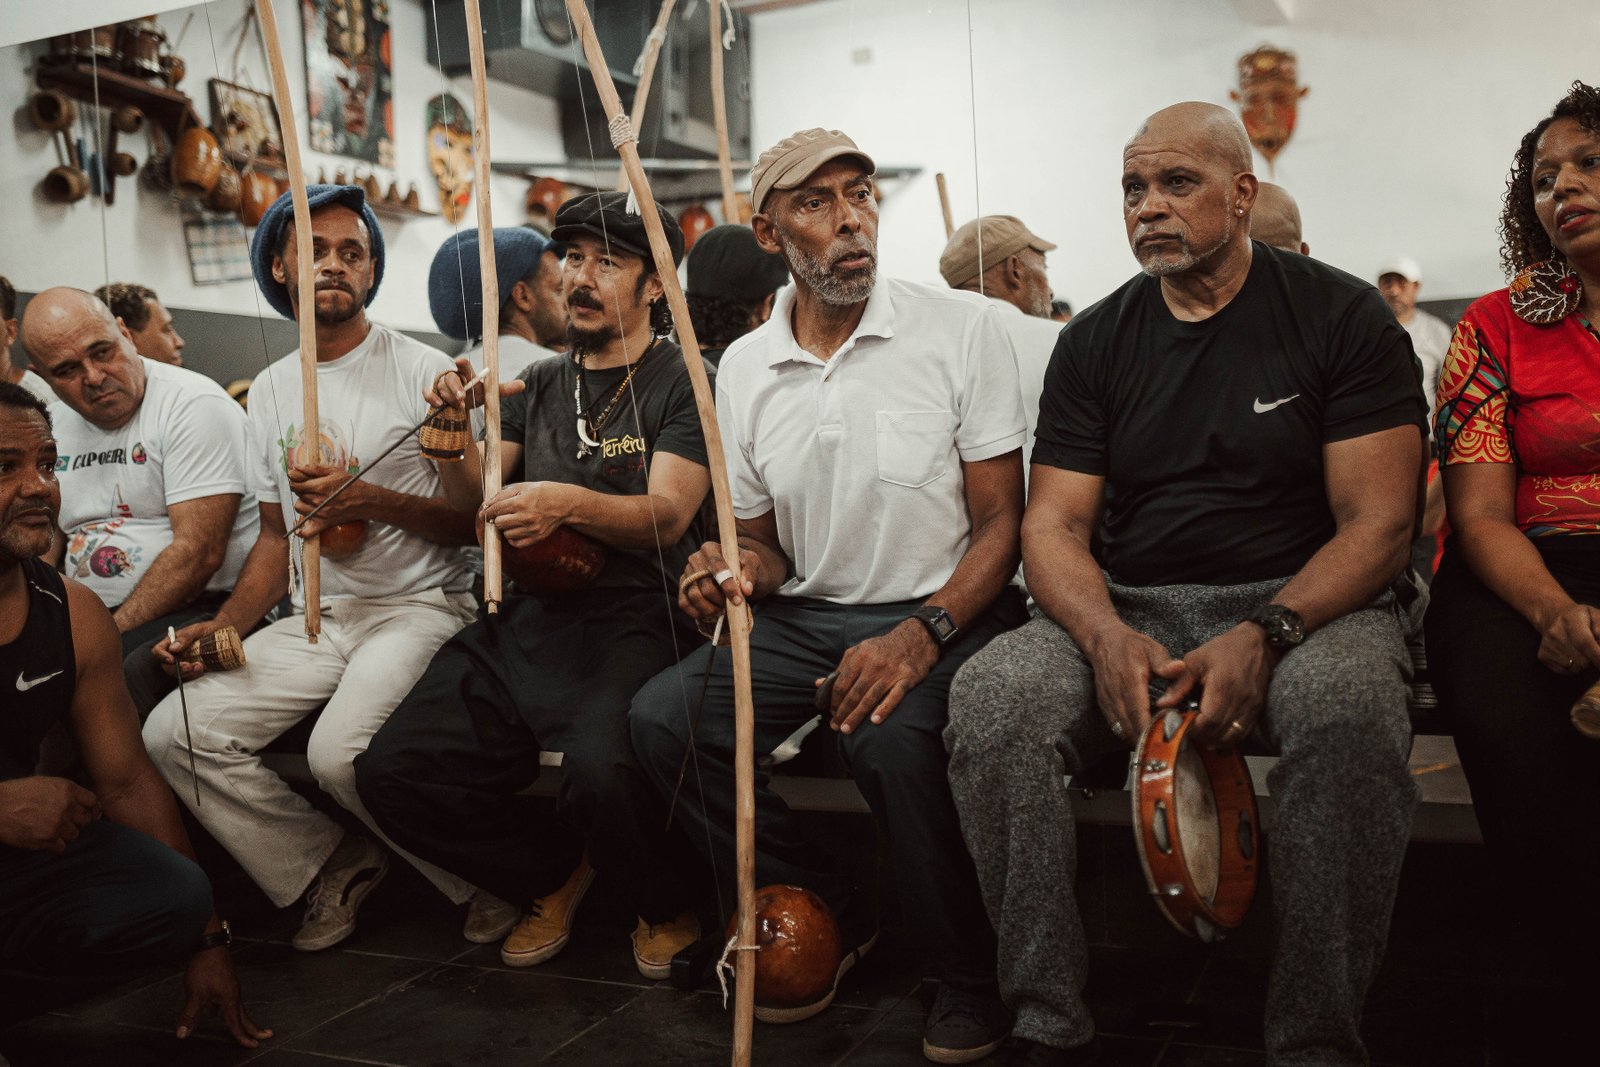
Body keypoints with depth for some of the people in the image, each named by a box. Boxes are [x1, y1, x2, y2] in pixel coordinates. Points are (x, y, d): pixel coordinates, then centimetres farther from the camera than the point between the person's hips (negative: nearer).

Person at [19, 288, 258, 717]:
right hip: (84, 615, 7)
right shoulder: (52, 423, 14)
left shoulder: (193, 405, -10)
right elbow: (44, 543, 21)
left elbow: (198, 553, -17)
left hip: (197, 607, -6)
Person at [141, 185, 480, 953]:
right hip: (314, 620, 6)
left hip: (418, 609, -6)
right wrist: (224, 623, 3)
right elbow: (277, 534, 18)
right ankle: (333, 865, 6)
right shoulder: (271, 390, 16)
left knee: (338, 753, -31)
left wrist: (370, 500, -18)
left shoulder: (424, 371, -3)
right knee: (174, 733, -10)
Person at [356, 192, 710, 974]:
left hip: (632, 621, -5)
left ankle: (670, 907, 2)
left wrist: (568, 503, -27)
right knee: (392, 770, -13)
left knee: (600, 768, -34)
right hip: (524, 619, 6)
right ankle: (556, 872, 14)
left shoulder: (685, 382, 4)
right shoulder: (538, 384, 22)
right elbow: (473, 502, 14)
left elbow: (665, 515, -9)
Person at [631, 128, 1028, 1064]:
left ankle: (975, 976, -6)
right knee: (661, 717, -15)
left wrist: (923, 634, -24)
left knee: (892, 736, -35)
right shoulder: (744, 367, 8)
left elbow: (1000, 523, -7)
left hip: (948, 613, -5)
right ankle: (830, 918, 5)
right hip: (807, 618, 5)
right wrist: (735, 571, -10)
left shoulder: (964, 327, -6)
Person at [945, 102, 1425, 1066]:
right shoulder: (1096, 340, 10)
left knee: (1349, 709, -37)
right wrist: (1106, 636, -18)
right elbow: (1055, 526, 4)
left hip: (1303, 603, -2)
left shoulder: (1343, 317, 2)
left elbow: (1377, 525, -5)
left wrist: (1264, 636, -22)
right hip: (1127, 612, 3)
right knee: (991, 696, -26)